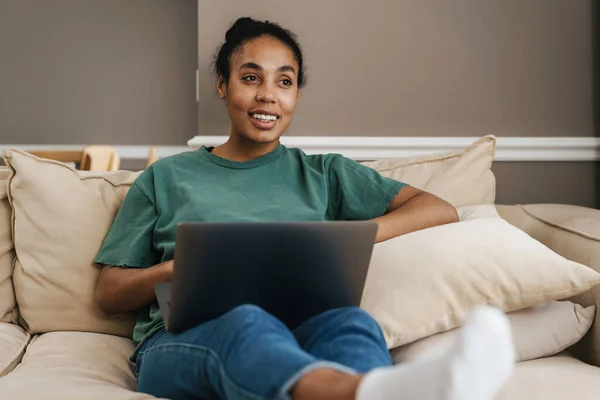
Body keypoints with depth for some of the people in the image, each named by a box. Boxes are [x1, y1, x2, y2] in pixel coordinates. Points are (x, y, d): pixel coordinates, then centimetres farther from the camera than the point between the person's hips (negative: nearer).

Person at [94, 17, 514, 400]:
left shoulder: (322, 174, 23)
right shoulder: (165, 177, 22)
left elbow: (441, 209, 15)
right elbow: (108, 293, 18)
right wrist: (177, 268, -4)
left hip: (298, 337, 1)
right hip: (180, 345, -1)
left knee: (350, 324, -35)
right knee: (246, 324, -38)